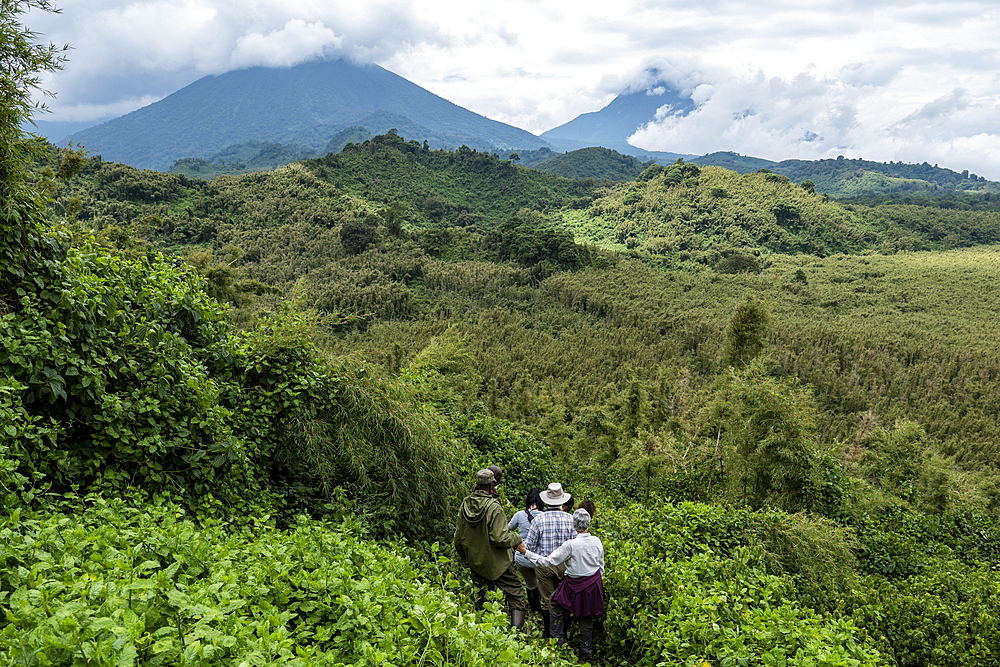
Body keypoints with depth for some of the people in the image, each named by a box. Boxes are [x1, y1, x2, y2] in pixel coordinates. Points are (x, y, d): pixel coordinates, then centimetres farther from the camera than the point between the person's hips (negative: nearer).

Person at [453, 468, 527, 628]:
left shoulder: (465, 504, -1)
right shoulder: (493, 507, -21)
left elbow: (458, 537, 8)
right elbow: (499, 538, -24)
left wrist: (463, 556, 24)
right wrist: (517, 538, -6)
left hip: (475, 563, 6)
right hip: (497, 564, -6)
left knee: (481, 600, 23)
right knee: (516, 598, 2)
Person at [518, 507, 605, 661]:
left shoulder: (571, 545, -24)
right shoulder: (597, 541, -7)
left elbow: (548, 562, -19)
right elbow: (601, 565, 6)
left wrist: (526, 552, -14)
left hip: (576, 586, -5)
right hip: (594, 584, 6)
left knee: (554, 603, 18)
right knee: (586, 617, 19)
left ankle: (558, 641, 23)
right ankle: (587, 652, 29)